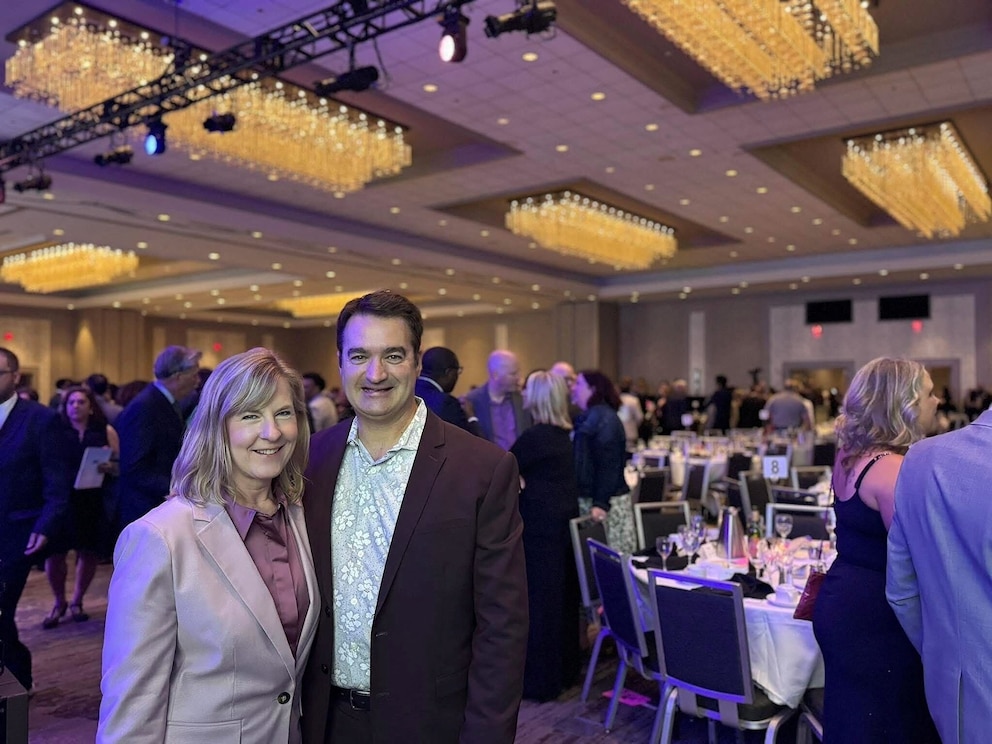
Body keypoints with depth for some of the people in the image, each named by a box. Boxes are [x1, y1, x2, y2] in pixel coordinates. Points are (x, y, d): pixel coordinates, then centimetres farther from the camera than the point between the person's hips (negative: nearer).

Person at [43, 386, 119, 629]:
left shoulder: (106, 431, 4)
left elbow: (121, 465, 3)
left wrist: (109, 466, -17)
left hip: (94, 501, 1)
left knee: (89, 553, 7)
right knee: (54, 553, -5)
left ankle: (76, 602, 28)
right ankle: (59, 603, 19)